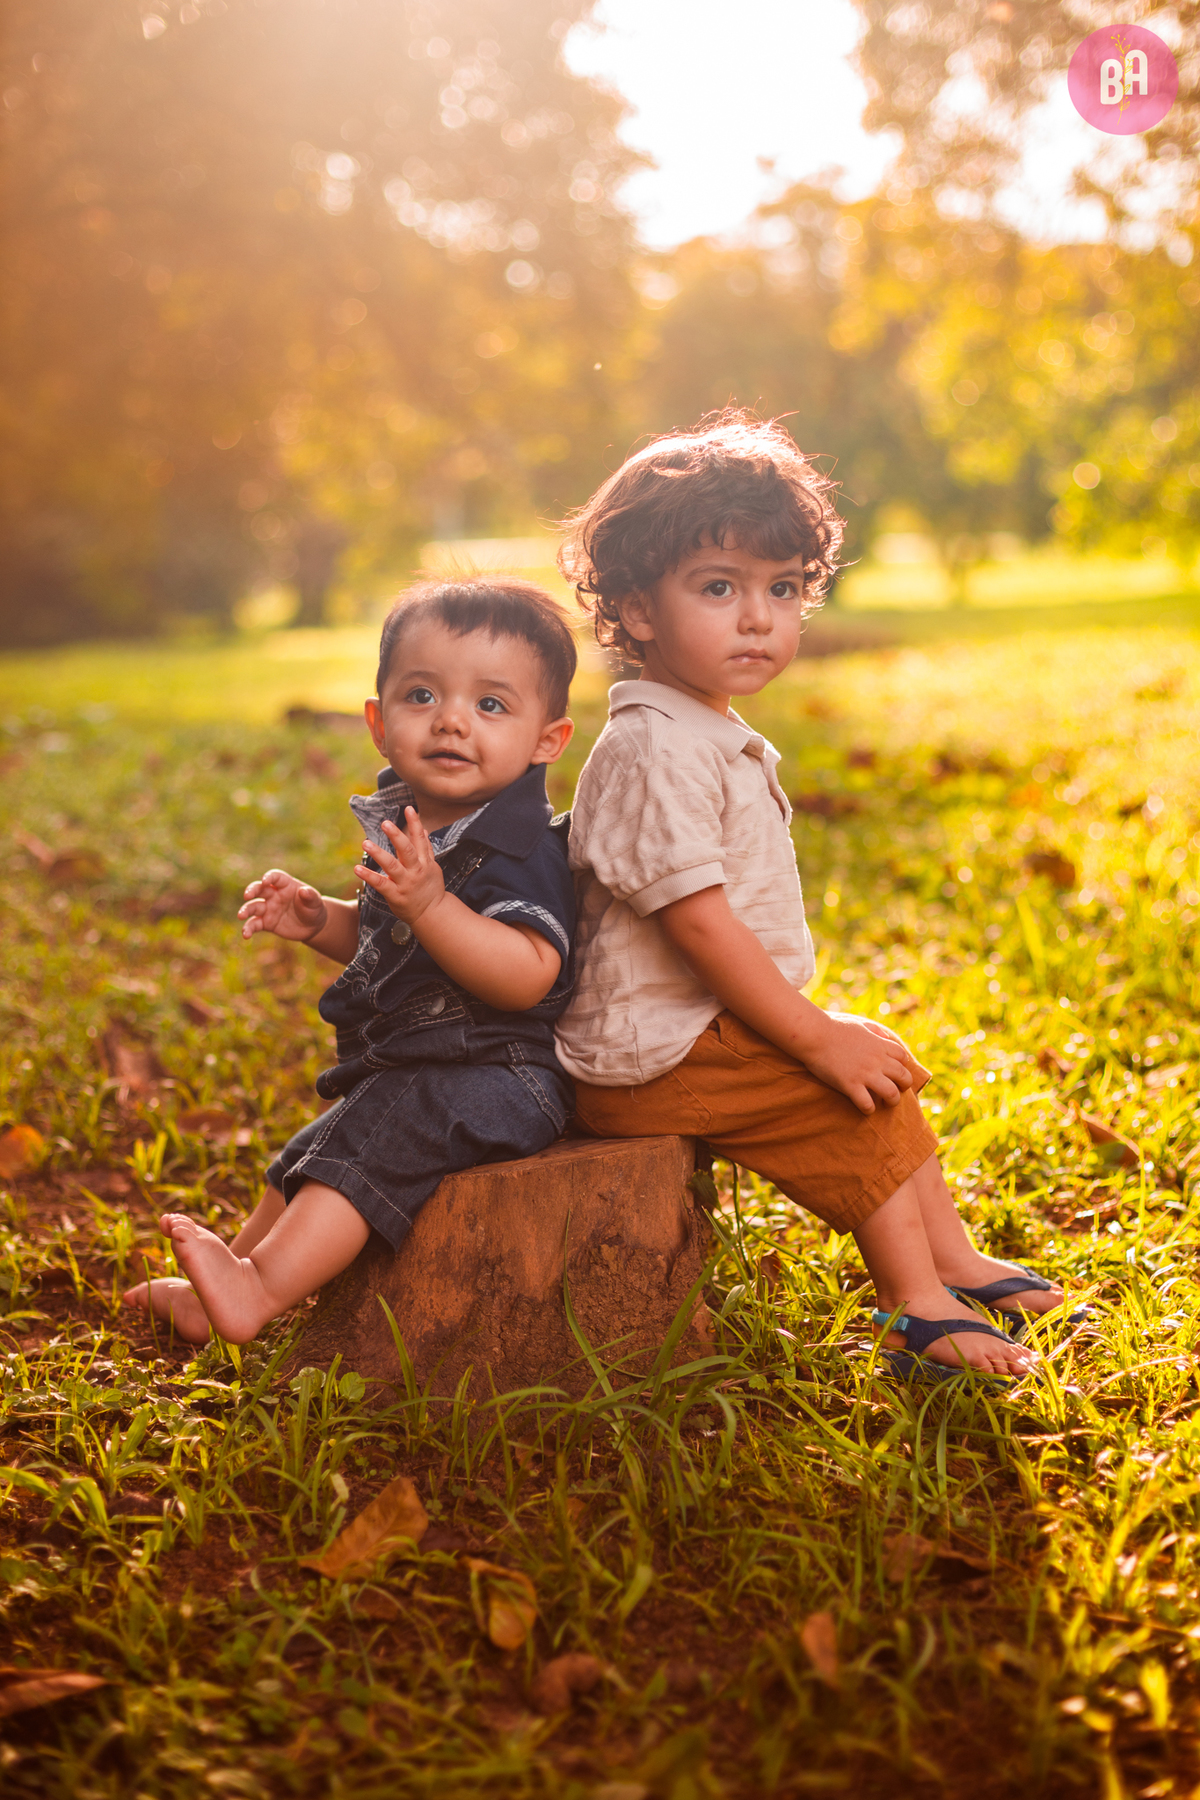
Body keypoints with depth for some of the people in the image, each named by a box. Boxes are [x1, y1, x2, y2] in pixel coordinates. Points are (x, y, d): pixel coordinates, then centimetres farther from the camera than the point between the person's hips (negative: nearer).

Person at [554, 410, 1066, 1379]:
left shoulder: (715, 739, 14)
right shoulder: (653, 750, -21)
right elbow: (696, 917, -25)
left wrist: (813, 1026, 13)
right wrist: (815, 1037, -21)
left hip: (707, 1031, 11)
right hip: (652, 1054, -11)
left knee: (880, 1068, 14)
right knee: (855, 1093, -14)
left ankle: (952, 1260, 23)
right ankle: (917, 1307, -3)